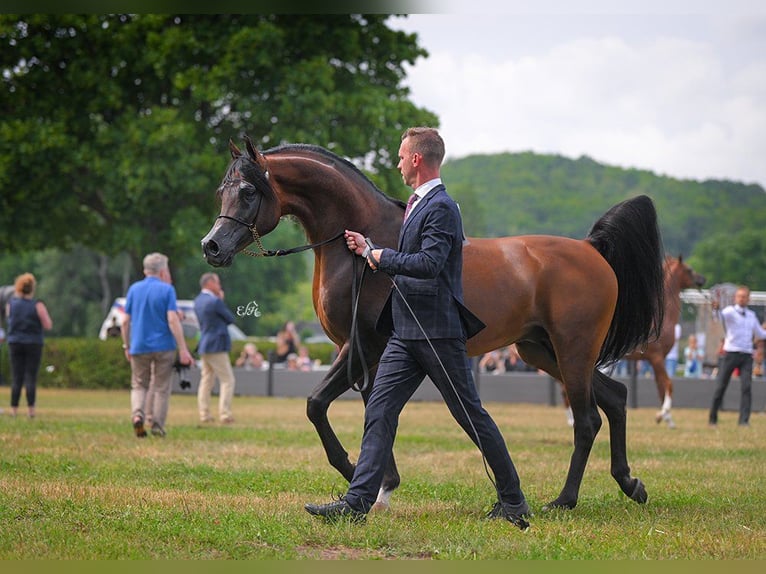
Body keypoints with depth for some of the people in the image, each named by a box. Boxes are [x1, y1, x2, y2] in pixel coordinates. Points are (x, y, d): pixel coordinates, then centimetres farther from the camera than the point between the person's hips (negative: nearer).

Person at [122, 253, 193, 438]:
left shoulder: (134, 289, 5)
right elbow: (173, 320, -14)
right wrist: (183, 349, -14)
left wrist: (127, 346, 17)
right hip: (163, 346, -3)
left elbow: (125, 321, 5)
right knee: (162, 388, 9)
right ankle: (157, 426, 8)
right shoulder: (167, 290, -7)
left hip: (139, 346, 3)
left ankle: (137, 414, -12)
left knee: (139, 386, 13)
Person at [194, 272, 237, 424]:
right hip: (217, 346, -9)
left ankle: (204, 414, 10)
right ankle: (224, 414, -10)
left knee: (206, 380, 12)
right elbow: (230, 319, -6)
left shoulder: (198, 301, 10)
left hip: (204, 346, 9)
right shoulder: (215, 301, -17)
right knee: (228, 380, -4)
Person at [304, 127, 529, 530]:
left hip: (437, 331, -9)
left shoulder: (441, 207, -13)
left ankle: (513, 500, 13)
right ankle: (358, 501, -2)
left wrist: (382, 257, -15)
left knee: (471, 416, 1)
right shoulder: (417, 204, 18)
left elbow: (428, 263, -25)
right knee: (378, 413, 0)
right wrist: (369, 250, 15)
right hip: (406, 331, 9)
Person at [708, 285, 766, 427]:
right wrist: (715, 309, -44)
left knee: (747, 386, -10)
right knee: (721, 386, 0)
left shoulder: (751, 315, 16)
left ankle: (744, 420, -8)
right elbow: (720, 317, -23)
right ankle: (713, 419, 12)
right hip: (731, 353, -3)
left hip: (746, 356, 4)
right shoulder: (730, 311, 0)